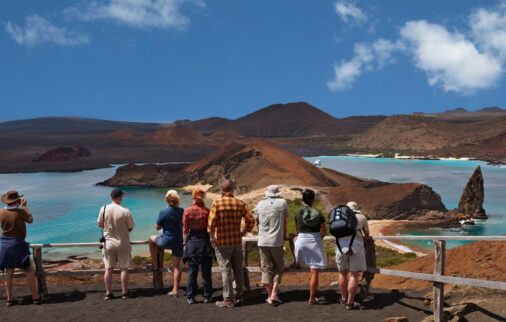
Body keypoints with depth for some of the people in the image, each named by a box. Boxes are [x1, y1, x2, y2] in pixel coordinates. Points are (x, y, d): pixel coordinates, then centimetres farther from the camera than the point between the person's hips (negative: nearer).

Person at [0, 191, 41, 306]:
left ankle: (10, 299, 16)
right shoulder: (20, 212, -15)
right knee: (29, 270, 1)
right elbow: (30, 220, 3)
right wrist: (24, 206, 9)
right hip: (17, 244, -5)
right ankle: (35, 297, 0)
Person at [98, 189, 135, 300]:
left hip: (108, 243, 2)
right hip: (122, 243, -2)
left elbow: (100, 225, 4)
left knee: (108, 269, 9)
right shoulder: (125, 211, -16)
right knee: (124, 268, 10)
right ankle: (124, 292, 14)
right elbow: (130, 228, -8)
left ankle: (108, 293, 12)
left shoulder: (103, 209, -7)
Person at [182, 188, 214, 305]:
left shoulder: (188, 211, -6)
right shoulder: (207, 211, -6)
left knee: (192, 271, 7)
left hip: (192, 240, 0)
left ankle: (191, 297, 10)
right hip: (205, 241, 0)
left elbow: (185, 230, -4)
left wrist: (185, 243, 6)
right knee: (206, 271, 8)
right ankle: (207, 296, 13)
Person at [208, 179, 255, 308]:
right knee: (238, 269, 16)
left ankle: (228, 299, 6)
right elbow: (251, 220, -1)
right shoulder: (240, 203, 0)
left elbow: (211, 223, -18)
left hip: (222, 242, -4)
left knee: (226, 270, 2)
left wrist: (212, 237, -5)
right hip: (237, 241, 4)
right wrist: (243, 232, 10)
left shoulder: (217, 203, -10)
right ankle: (239, 295, 28)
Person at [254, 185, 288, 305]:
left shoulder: (260, 204, 2)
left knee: (266, 268, 9)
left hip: (263, 241, 2)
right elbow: (285, 222, 6)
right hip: (277, 241, -2)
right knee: (278, 268, 11)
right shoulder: (282, 203, -2)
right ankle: (274, 294, 1)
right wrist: (284, 235, 22)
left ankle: (270, 295, 10)